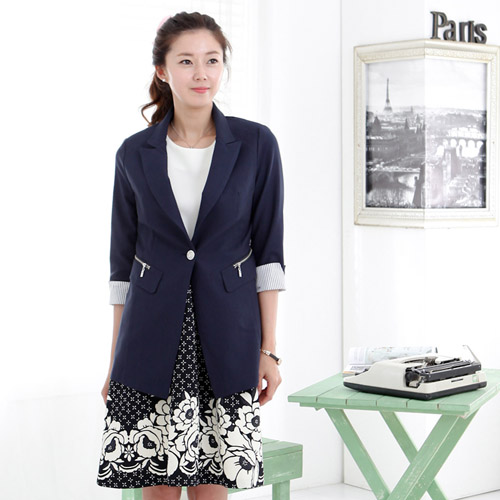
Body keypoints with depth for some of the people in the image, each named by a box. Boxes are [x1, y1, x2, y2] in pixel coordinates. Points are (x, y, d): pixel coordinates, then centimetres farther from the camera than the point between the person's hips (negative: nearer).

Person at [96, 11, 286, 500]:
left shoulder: (256, 144, 0)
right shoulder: (135, 154, 3)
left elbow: (268, 252, 0)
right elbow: (123, 262, 7)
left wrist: (269, 349, -3)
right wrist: (115, 361, 6)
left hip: (226, 338, -1)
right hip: (152, 341, 1)